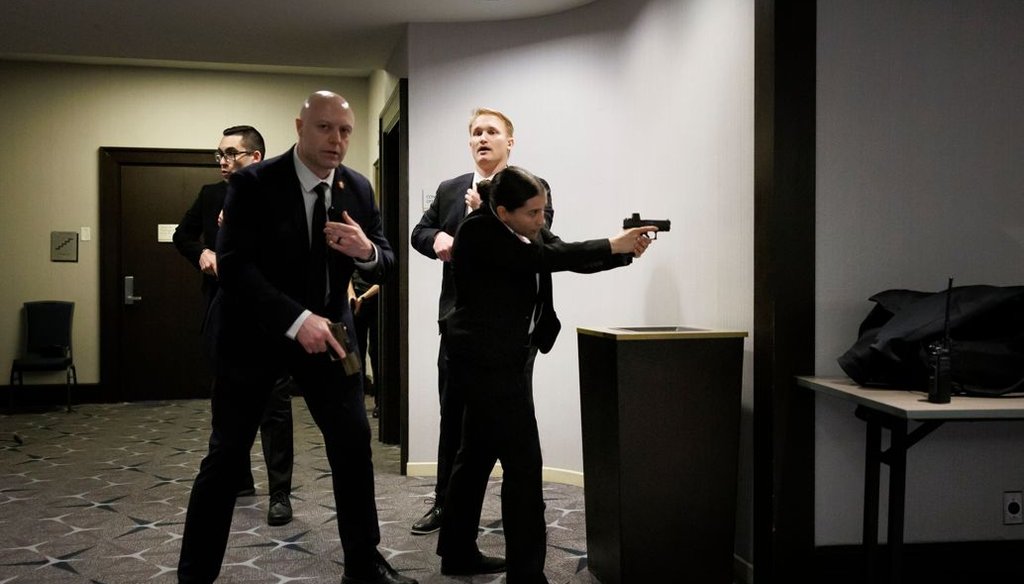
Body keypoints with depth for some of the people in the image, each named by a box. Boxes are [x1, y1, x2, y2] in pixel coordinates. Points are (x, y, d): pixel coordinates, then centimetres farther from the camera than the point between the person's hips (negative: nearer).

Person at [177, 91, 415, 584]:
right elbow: (233, 266, -23)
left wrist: (367, 251, -22)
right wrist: (296, 319, -33)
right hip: (254, 331, -4)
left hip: (327, 328, 4)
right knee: (226, 454, 2)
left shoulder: (358, 188, -1)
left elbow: (386, 263, 3)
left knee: (354, 441, 4)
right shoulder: (253, 183, -15)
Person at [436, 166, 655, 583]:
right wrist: (612, 245, -23)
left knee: (478, 454, 16)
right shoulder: (478, 232, -17)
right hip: (486, 361, -9)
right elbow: (542, 259, -26)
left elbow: (570, 258, 2)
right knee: (523, 462, -9)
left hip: (502, 360, 9)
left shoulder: (529, 231, 8)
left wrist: (626, 252, -14)